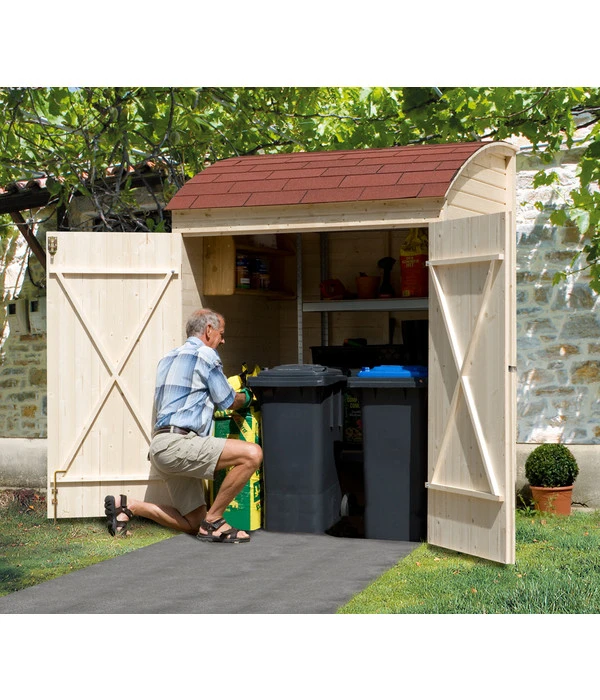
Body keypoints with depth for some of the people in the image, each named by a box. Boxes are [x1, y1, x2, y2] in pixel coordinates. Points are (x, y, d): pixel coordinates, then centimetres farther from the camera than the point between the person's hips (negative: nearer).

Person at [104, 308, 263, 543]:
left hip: (161, 446, 10)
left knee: (193, 523, 13)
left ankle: (126, 506, 12)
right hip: (176, 444, -10)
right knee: (252, 454, -22)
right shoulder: (205, 354, -2)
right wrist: (246, 397, 25)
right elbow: (228, 401, 3)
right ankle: (213, 521, -14)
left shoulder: (169, 358, 26)